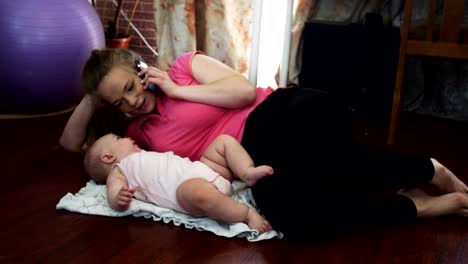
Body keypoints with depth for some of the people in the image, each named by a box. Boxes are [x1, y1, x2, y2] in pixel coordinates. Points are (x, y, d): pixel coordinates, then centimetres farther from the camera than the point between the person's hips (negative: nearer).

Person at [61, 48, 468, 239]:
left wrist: (177, 90, -1)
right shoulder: (139, 134, 19)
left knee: (314, 157, -40)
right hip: (255, 159, 4)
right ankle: (417, 205, -18)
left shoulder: (186, 65, 8)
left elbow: (244, 90, -3)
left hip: (278, 115, -3)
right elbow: (72, 144, 26)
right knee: (285, 212, -33)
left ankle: (430, 171, -15)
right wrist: (92, 100, 12)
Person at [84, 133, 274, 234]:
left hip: (200, 169, 10)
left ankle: (248, 173, -12)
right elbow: (113, 195, -7)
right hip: (186, 185, -10)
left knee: (224, 140, 9)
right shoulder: (118, 172, 12)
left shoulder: (143, 156, 40)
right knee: (200, 192, -43)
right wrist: (119, 200, -32)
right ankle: (247, 214, -28)